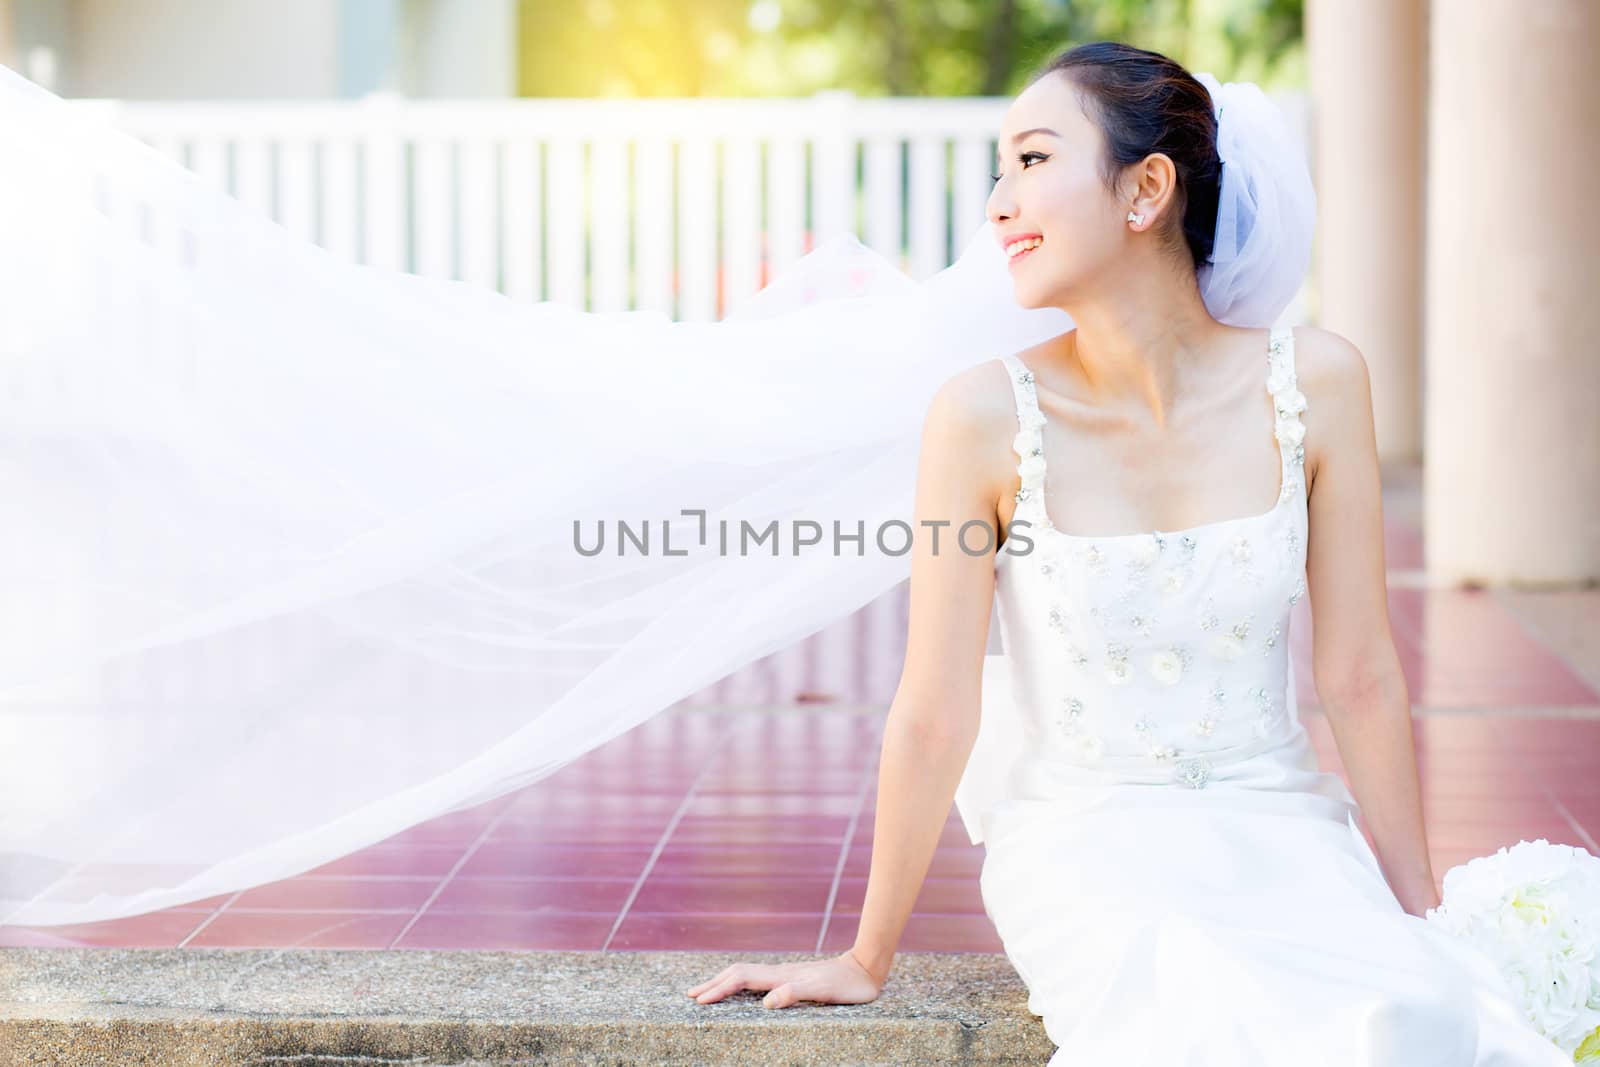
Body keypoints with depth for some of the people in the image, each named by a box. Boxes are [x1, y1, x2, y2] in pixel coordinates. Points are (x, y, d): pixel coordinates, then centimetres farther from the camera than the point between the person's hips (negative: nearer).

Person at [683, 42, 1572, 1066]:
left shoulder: (1313, 382, -7)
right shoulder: (988, 415, -14)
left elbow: (1361, 675, 0)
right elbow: (934, 719, -7)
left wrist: (1422, 919, 3)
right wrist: (866, 960, 0)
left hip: (1278, 833, 3)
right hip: (1086, 846, -2)